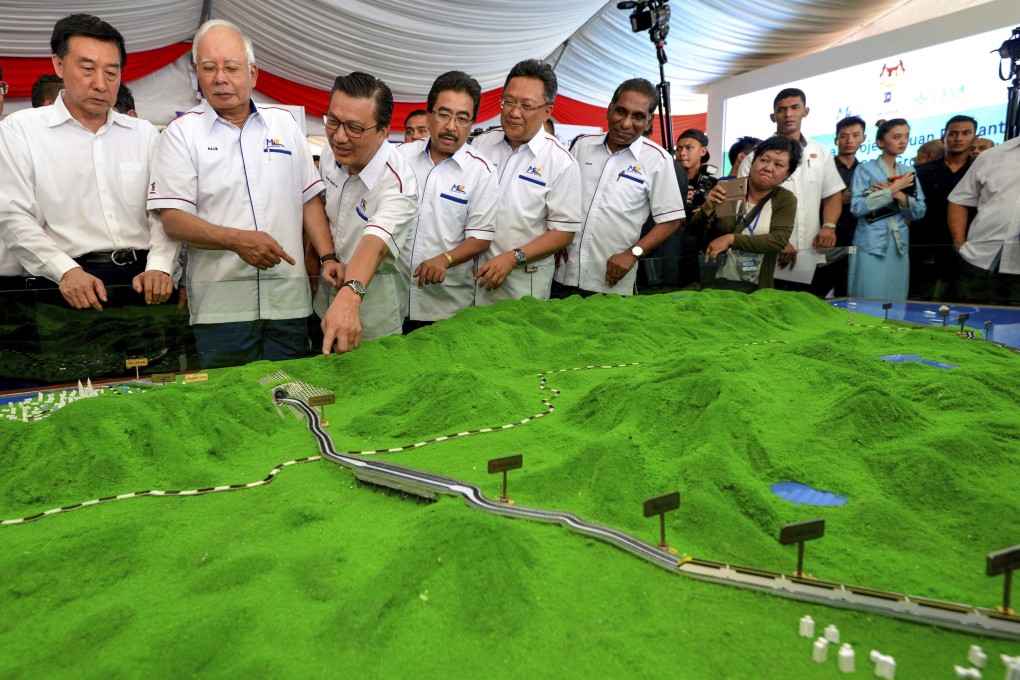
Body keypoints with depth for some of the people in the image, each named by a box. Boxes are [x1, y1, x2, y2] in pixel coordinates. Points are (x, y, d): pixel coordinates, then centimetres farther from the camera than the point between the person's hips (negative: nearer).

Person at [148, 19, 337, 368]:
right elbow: (173, 219, -5)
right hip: (221, 305, -2)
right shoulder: (182, 132, 2)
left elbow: (310, 199, 13)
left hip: (289, 299, 3)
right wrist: (237, 240, -20)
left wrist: (328, 257, 1)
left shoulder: (284, 123, 12)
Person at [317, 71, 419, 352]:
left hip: (373, 295, -6)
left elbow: (375, 243, -45)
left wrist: (349, 296, -61)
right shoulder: (330, 155, -8)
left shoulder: (398, 182, -29)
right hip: (329, 285, 6)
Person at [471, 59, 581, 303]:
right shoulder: (481, 143, 3)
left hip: (524, 279, -3)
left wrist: (513, 258, -19)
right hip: (471, 270, 4)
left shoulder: (562, 162, -9)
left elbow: (563, 232, -10)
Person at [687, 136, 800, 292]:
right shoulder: (728, 189, -1)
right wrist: (707, 209, -21)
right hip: (713, 281, -1)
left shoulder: (786, 200, 1)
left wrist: (731, 239, -21)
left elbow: (779, 240, -13)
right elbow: (694, 232, -1)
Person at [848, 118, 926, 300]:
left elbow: (919, 211, 7)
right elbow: (857, 207, -15)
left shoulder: (908, 172, 13)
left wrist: (899, 195, -11)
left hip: (900, 246, 5)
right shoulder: (865, 169, -2)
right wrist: (894, 188, -12)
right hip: (870, 246, -5)